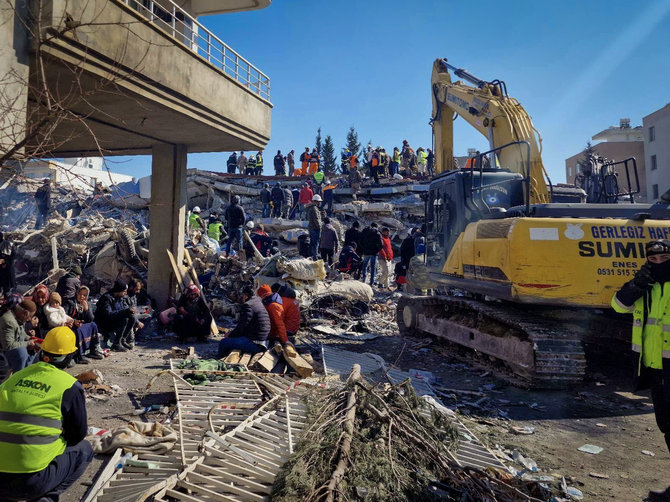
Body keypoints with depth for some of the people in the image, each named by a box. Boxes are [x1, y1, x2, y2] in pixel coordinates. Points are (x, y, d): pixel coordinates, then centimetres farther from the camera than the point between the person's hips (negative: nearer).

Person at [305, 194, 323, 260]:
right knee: (316, 243, -7)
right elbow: (316, 219, -21)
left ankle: (311, 255, 24)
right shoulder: (314, 208, -18)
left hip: (310, 227, 11)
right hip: (315, 228, -11)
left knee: (312, 243, 17)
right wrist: (319, 226, -14)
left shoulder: (310, 208, 16)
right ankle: (314, 257, -6)